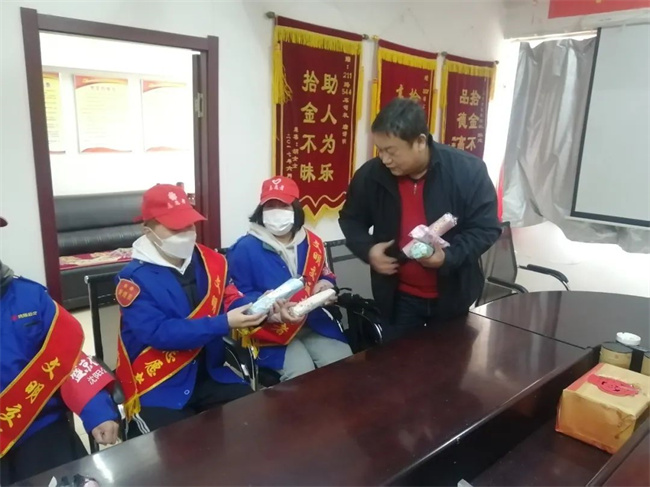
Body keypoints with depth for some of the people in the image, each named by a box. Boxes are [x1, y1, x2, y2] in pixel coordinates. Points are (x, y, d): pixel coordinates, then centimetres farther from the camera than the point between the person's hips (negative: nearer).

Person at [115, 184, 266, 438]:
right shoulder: (135, 277, -14)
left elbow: (231, 300, 4)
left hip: (210, 373, 5)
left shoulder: (210, 261, 2)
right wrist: (223, 324, -29)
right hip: (158, 384, -4)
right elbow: (158, 333, -23)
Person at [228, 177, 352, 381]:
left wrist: (325, 285, -3)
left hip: (314, 324, 5)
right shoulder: (245, 248, -8)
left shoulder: (312, 243, 6)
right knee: (303, 375, -26)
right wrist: (274, 310, -27)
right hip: (272, 330, -4)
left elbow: (324, 276, 22)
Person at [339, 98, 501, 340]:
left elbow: (487, 229, -12)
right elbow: (350, 219, 5)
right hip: (398, 298, 1)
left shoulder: (468, 170, -17)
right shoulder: (371, 174, -11)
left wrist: (449, 256, -29)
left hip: (452, 295, 0)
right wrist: (367, 249, -15)